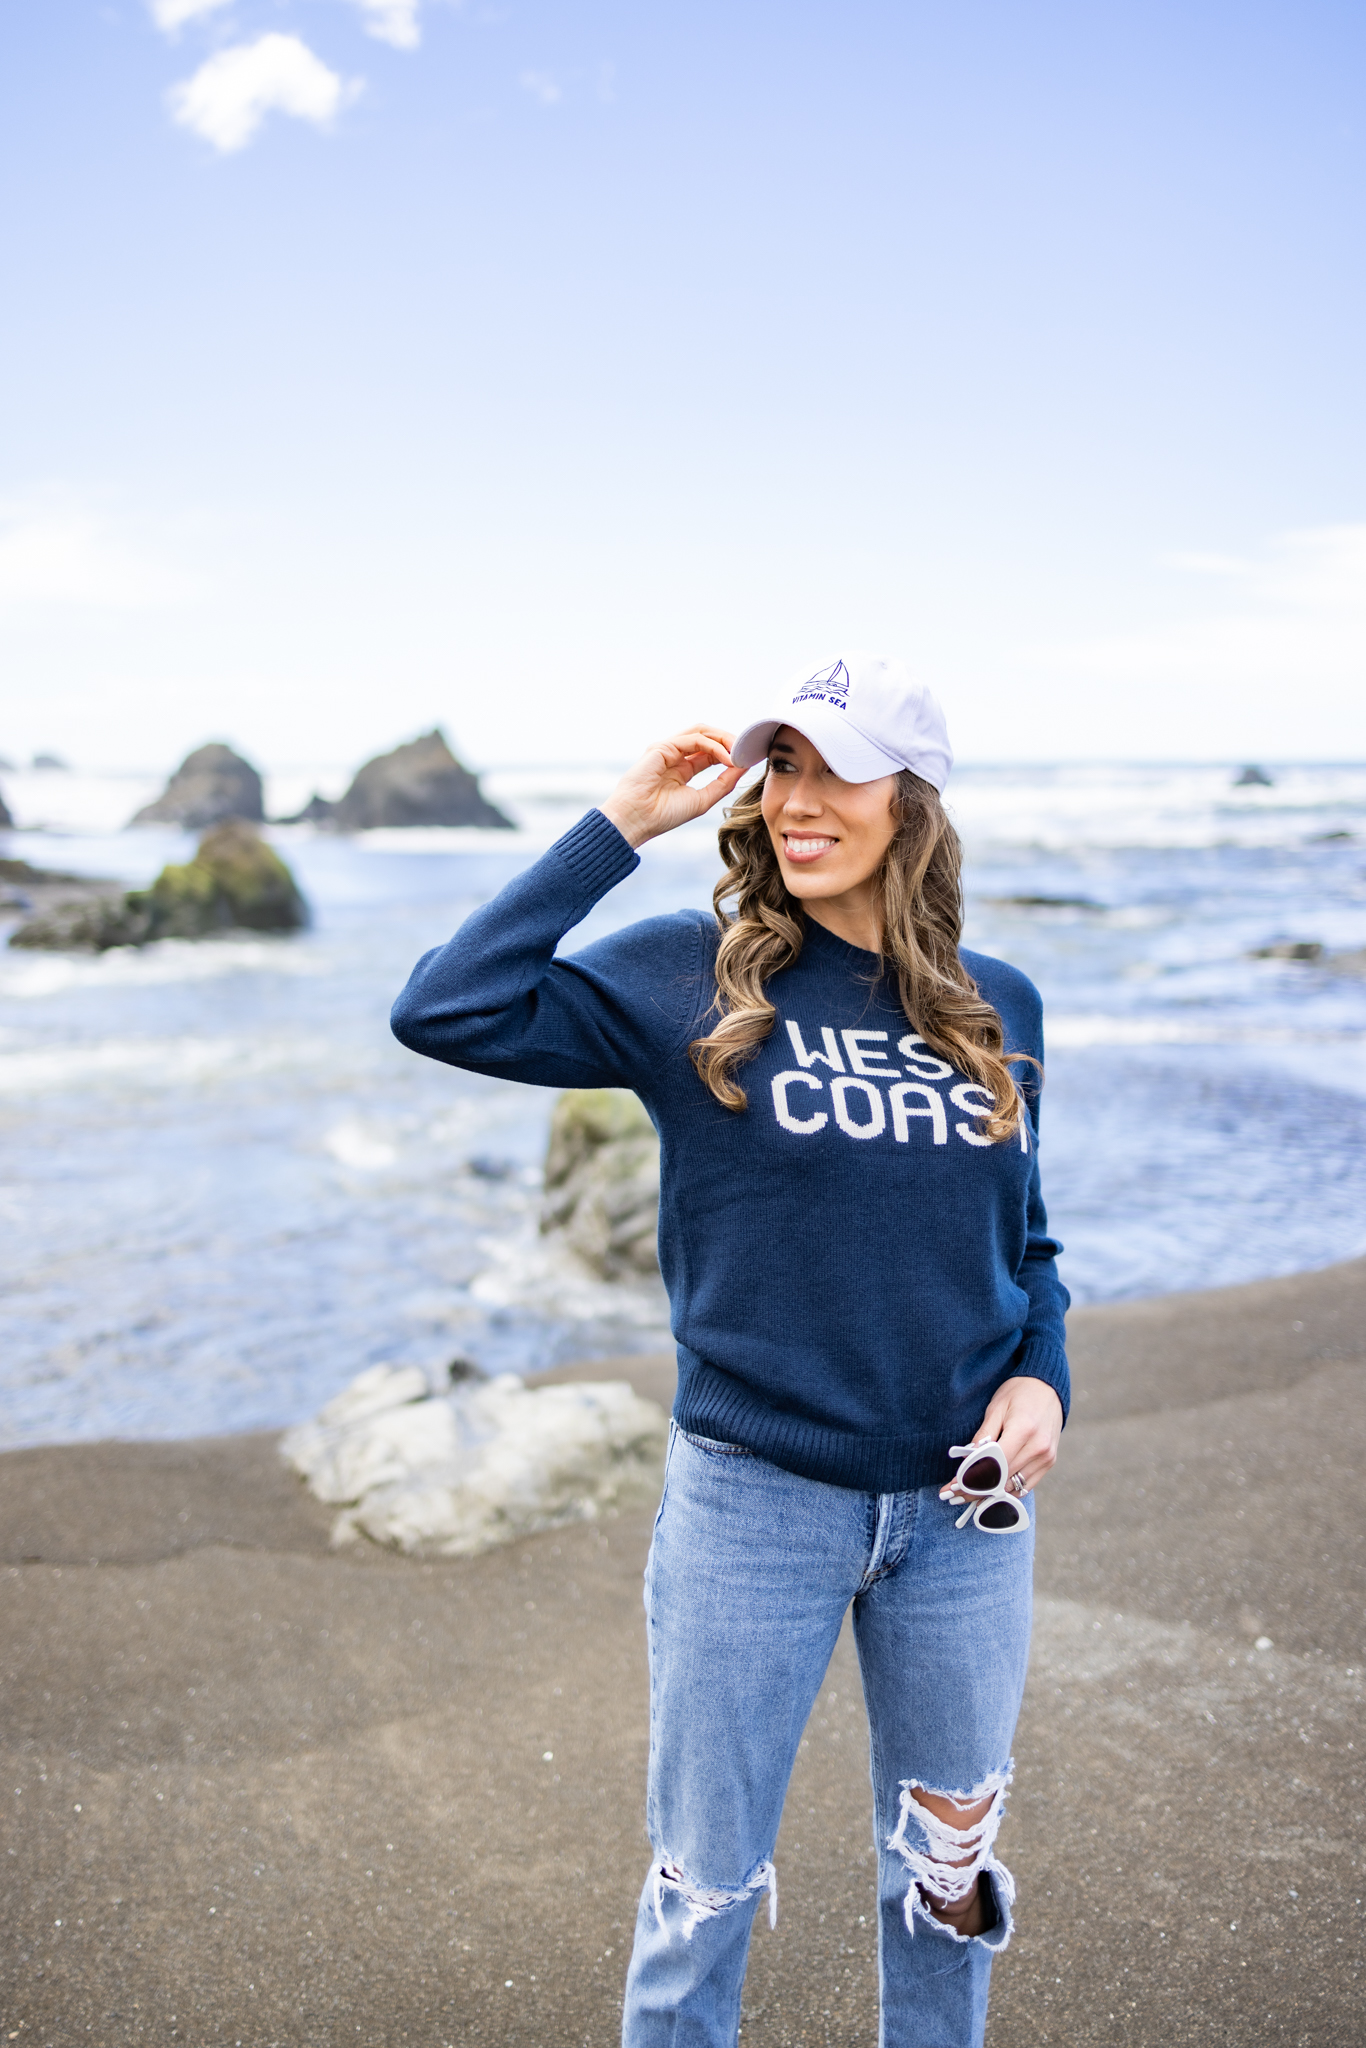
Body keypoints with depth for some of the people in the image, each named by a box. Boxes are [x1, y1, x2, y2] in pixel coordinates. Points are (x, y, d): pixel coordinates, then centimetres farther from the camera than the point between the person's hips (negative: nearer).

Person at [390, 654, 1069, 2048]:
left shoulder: (997, 1010, 1)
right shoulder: (693, 979, -10)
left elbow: (1021, 1236, 12)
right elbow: (445, 1010, -23)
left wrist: (1040, 1373, -6)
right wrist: (620, 826, -20)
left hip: (961, 1503, 4)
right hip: (755, 1498, -3)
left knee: (946, 1869, 23)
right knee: (706, 1887, 14)